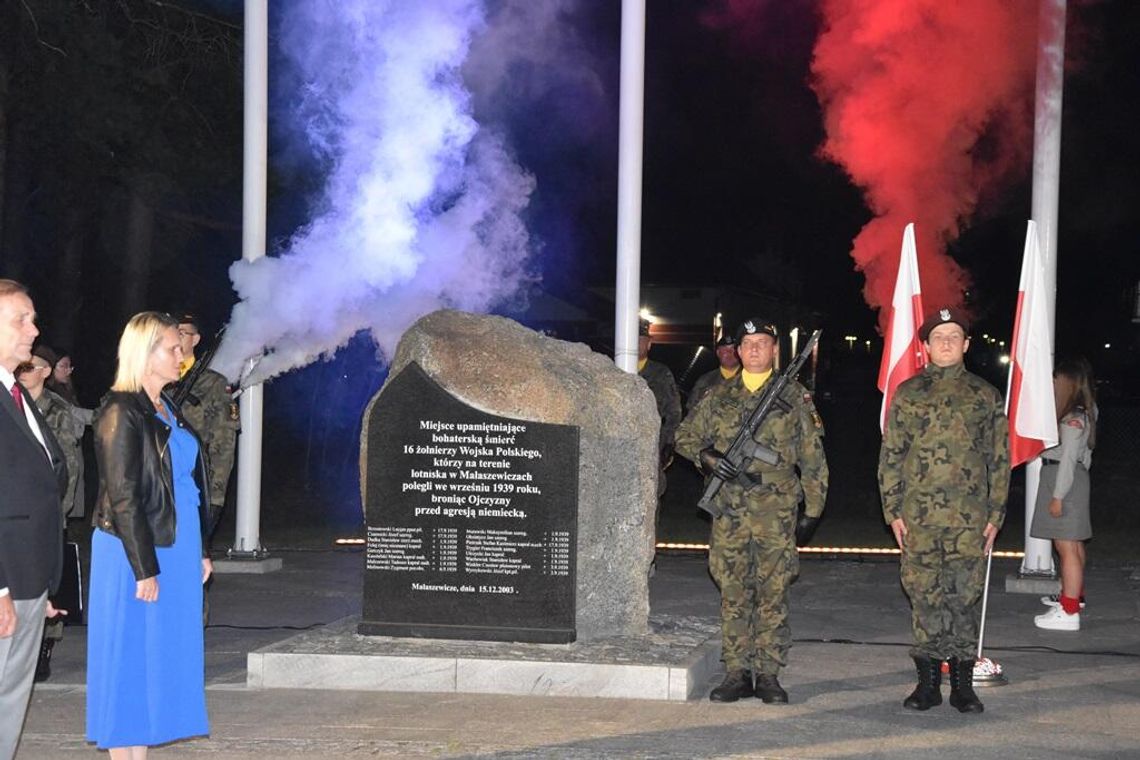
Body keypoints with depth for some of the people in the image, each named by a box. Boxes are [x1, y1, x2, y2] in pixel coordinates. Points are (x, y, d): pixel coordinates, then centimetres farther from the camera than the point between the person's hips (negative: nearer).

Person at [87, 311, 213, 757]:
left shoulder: (168, 411, 13)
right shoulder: (121, 412, -13)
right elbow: (122, 496, -17)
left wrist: (199, 551, 14)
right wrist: (144, 568, -18)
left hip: (176, 549, 8)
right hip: (136, 554, -8)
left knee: (160, 657, 10)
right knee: (131, 657, -2)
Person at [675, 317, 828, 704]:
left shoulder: (795, 397, 6)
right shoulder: (718, 397, 11)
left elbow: (813, 459, 6)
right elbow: (684, 436, 17)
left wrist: (812, 511, 2)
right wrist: (706, 456, -5)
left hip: (777, 512, -2)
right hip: (729, 512, 2)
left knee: (773, 595, 0)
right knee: (733, 595, 4)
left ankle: (768, 675, 6)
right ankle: (737, 673, 10)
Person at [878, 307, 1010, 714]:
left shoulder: (986, 396, 8)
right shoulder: (908, 393, 7)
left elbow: (999, 459, 9)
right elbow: (890, 455, 7)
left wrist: (995, 514, 4)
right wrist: (893, 510, 1)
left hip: (969, 516, 0)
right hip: (919, 515, 0)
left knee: (966, 596, 1)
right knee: (924, 596, 3)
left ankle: (962, 683, 9)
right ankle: (928, 681, 10)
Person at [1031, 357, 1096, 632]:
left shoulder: (1073, 418, -17)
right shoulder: (1084, 413, 13)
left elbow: (1068, 458, -20)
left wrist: (1058, 496, -20)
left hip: (1065, 480, -11)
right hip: (1075, 478, 11)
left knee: (1066, 545, -13)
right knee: (1072, 544, 23)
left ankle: (1069, 612, -15)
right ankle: (1074, 595, 39)